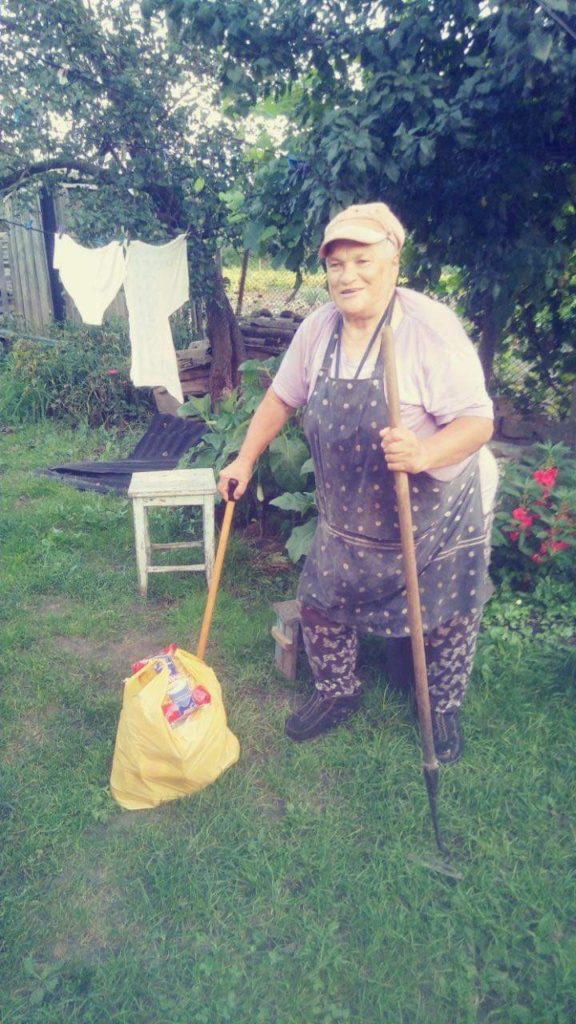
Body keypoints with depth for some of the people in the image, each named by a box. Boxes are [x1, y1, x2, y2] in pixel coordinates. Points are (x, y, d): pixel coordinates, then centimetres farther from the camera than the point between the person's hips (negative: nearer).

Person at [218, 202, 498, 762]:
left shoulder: (431, 327, -22)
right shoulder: (318, 327, -5)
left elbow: (478, 421, -25)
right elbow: (281, 398, 9)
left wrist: (423, 453, -44)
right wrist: (244, 460, 9)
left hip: (439, 512, -4)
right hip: (350, 516, 5)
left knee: (445, 621, 13)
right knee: (319, 605, 13)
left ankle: (443, 709, 43)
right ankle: (336, 692, 43)